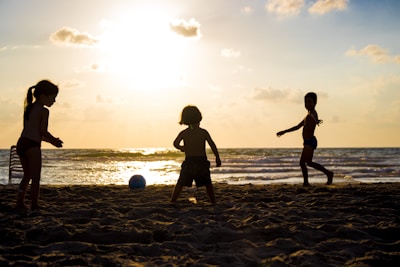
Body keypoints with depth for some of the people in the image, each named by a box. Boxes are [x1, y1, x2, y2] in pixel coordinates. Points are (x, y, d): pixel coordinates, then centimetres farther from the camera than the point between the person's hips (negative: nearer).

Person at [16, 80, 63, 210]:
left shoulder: (28, 108, 19)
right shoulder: (43, 111, -6)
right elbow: (42, 131, -10)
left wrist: (50, 140, 24)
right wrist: (54, 140, 7)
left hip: (21, 143, 8)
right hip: (32, 146, -8)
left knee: (27, 175, 19)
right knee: (35, 177, -2)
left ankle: (20, 202, 17)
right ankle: (34, 205, -2)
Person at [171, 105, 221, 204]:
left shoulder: (184, 133, 0)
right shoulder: (204, 132, 2)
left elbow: (175, 143, -13)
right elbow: (212, 145, -1)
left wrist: (181, 148, 9)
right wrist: (217, 158, 6)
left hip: (189, 161, -1)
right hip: (202, 161, 1)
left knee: (180, 184, 6)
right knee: (208, 183, 16)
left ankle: (172, 202, 2)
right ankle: (213, 202, 17)